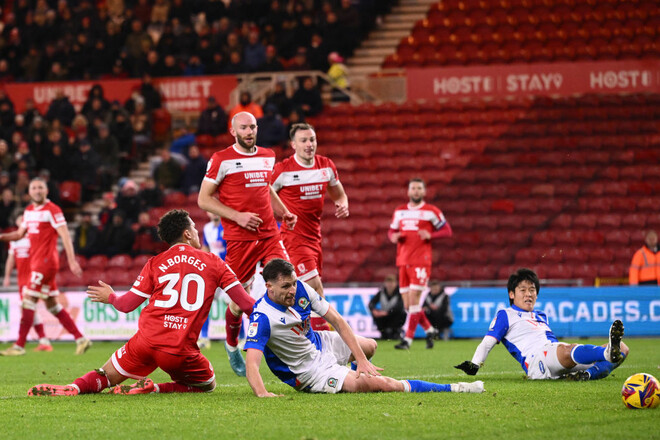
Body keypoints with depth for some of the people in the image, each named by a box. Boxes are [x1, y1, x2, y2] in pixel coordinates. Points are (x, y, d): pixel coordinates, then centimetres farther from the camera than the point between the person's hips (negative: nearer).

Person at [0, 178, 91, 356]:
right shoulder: (29, 211, 15)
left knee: (28, 300, -10)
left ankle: (19, 346, -8)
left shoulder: (52, 210, -9)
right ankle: (80, 339, 13)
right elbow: (20, 234, 25)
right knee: (52, 305, 9)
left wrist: (72, 261, -21)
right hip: (35, 261, 9)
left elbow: (65, 236, -14)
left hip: (46, 261, -9)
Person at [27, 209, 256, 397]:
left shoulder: (155, 264, 11)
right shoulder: (214, 263, 8)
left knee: (106, 376, 17)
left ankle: (74, 388, -19)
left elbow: (126, 304, 11)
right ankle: (154, 389, -5)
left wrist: (110, 297, 34)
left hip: (147, 340, 2)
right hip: (181, 351, -2)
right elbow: (246, 303, 6)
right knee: (207, 384, 22)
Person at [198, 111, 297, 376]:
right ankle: (232, 346, 27)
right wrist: (237, 216, -12)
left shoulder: (268, 156, 14)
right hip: (239, 238, -4)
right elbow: (204, 199, -3)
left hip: (270, 234, 4)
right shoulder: (221, 160, -3)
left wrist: (283, 212, 15)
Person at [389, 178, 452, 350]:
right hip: (403, 261, 6)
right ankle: (429, 330, 24)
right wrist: (393, 236, -1)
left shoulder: (431, 212, 1)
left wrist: (430, 235, -15)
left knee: (414, 299, -13)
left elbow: (447, 230, 3)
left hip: (421, 261, -5)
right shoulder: (399, 212, 15)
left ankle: (408, 339, -11)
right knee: (407, 304, 5)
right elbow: (392, 231, 23)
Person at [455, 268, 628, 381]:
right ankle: (609, 353, -68)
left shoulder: (541, 316, 37)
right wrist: (474, 365, -4)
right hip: (535, 359, -7)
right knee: (568, 350, -42)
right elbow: (488, 342, 12)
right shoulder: (506, 315, 20)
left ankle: (589, 374, -42)